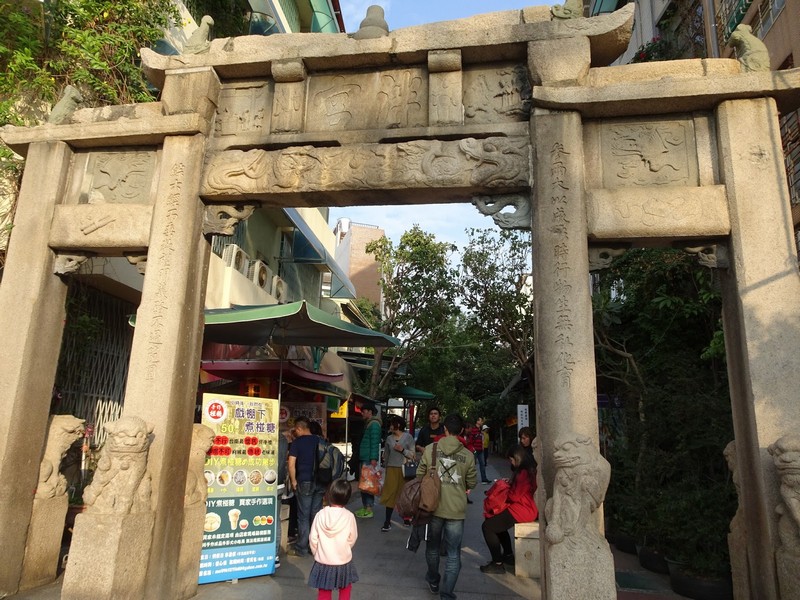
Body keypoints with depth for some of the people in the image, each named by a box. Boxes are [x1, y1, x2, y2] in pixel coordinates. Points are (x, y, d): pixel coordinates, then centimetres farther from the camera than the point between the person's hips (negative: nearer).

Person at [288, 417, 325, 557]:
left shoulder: (297, 442, -8)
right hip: (320, 482, 5)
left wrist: (293, 481, -3)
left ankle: (301, 548, 11)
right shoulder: (319, 441, 6)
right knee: (316, 515, 12)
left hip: (305, 482, -5)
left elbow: (291, 464, -13)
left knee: (303, 516, 3)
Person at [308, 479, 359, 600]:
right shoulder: (349, 516, -16)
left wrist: (317, 553, 11)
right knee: (345, 590, 22)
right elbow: (352, 538, -3)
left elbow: (313, 539, -8)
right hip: (343, 561, -1)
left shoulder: (320, 515, -14)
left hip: (323, 562, 1)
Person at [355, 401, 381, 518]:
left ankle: (369, 510, -2)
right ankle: (365, 507, 23)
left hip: (369, 460, -10)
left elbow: (374, 443, -19)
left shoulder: (374, 424, -12)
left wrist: (373, 459, -24)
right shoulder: (368, 423, 18)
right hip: (364, 459, 10)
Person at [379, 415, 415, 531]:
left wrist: (402, 450, -15)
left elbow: (413, 455, -3)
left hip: (405, 469, -2)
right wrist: (385, 468, 18)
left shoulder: (408, 437, -2)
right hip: (392, 469, 2)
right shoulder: (389, 438, 8)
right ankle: (387, 522, 0)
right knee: (390, 494, -2)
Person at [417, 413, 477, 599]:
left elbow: (419, 475, -1)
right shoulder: (468, 455, -7)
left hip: (433, 507, 2)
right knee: (453, 554, 9)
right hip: (456, 510, -1)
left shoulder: (430, 449, -8)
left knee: (432, 547, 23)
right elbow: (472, 483, 2)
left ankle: (433, 581, 43)